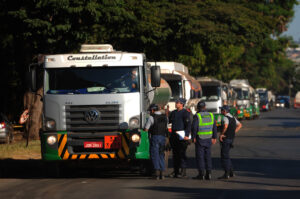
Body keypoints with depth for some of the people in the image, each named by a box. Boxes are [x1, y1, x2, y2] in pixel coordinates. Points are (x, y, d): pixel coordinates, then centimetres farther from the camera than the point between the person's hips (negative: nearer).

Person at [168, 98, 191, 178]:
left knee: (182, 153, -7)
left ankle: (183, 171, -4)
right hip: (174, 135, 7)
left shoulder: (185, 113, -6)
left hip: (182, 136, -7)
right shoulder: (173, 113, 16)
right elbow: (169, 121, 24)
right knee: (175, 153, 9)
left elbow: (188, 125, -13)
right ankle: (175, 171, 14)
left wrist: (187, 135, -21)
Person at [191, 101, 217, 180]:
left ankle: (201, 174, -1)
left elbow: (194, 127, -15)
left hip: (199, 139, -5)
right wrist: (214, 137, 16)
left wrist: (193, 137, -5)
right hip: (208, 139, 5)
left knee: (200, 156, 1)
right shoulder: (211, 115, 5)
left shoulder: (197, 116, -11)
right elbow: (214, 127, 9)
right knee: (208, 156, 10)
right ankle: (208, 173, 7)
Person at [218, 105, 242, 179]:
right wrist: (234, 132, 15)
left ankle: (226, 174, -5)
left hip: (225, 139, -9)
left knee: (224, 156, -4)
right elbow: (239, 125, 23)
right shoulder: (233, 117, 12)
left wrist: (221, 134, -24)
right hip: (231, 138, 9)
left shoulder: (225, 118, -15)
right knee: (226, 156, 18)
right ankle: (231, 172, 18)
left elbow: (225, 126, -36)